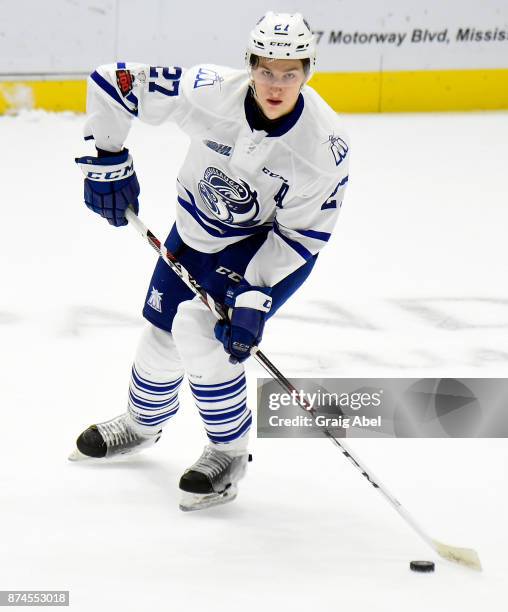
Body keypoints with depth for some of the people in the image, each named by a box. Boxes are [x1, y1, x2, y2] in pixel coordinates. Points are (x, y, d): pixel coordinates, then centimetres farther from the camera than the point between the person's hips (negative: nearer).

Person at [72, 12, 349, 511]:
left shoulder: (325, 143, -30)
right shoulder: (209, 92, -29)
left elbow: (302, 233, -22)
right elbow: (111, 83, -18)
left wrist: (254, 297, -28)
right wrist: (107, 163, -15)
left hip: (273, 243, -4)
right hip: (196, 230, 4)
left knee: (200, 330, -22)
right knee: (162, 335, 15)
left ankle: (229, 452, -1)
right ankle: (142, 424, 48)